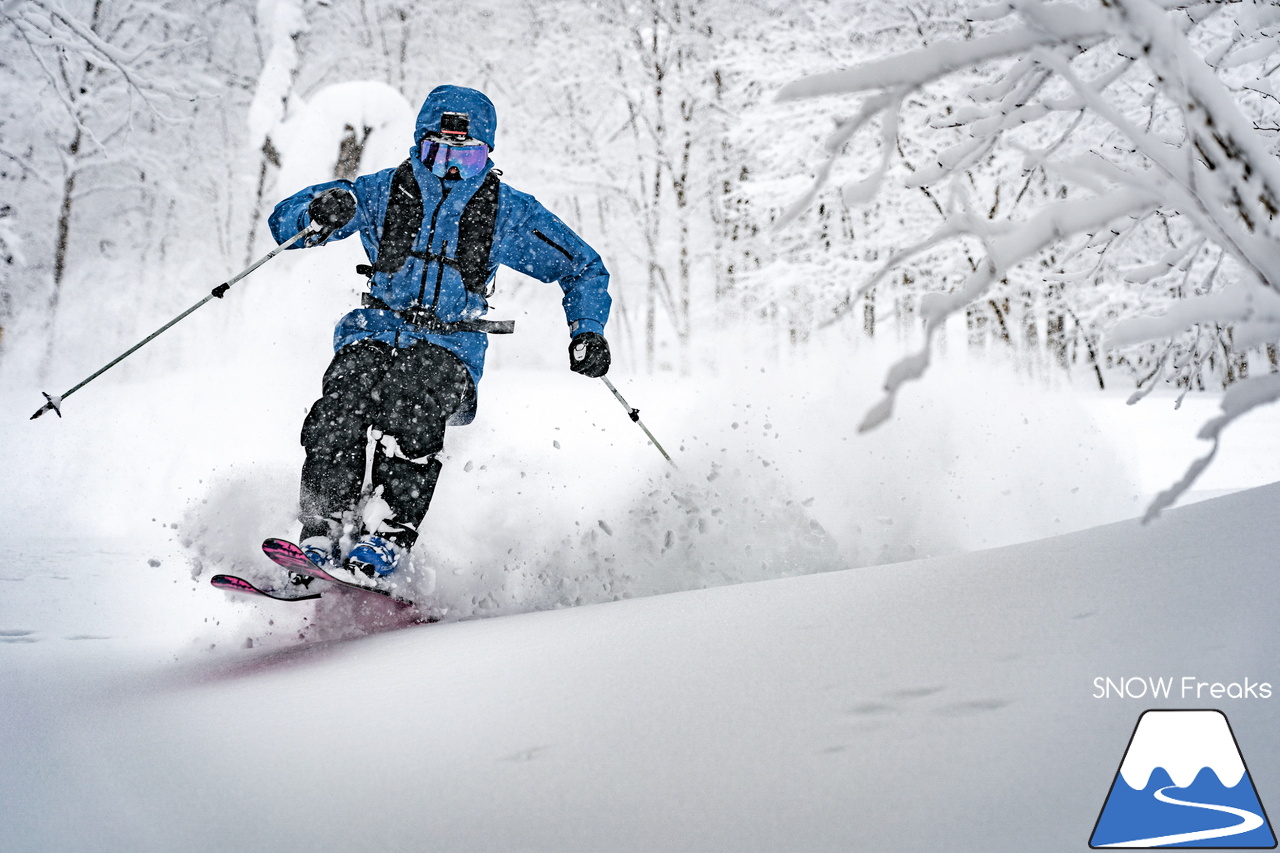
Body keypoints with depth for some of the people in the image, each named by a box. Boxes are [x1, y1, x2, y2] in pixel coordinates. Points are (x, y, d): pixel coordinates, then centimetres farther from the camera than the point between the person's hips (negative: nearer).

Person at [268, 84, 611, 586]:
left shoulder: (507, 211, 5)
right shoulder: (382, 191, 6)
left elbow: (584, 269, 13)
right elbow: (282, 223, 6)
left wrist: (588, 332, -4)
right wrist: (320, 211, -18)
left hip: (450, 346, -1)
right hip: (374, 334, 2)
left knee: (410, 414, -34)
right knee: (340, 412, -29)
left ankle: (385, 542, -35)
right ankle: (320, 539, -25)